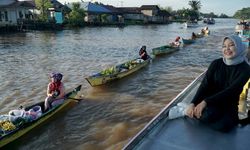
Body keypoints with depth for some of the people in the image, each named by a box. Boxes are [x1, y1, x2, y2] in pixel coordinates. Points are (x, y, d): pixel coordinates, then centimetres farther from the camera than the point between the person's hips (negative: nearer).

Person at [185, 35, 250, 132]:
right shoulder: (216, 63, -2)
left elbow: (231, 90, -21)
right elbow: (205, 84, -10)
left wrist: (205, 102, -32)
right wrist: (193, 103, -26)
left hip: (229, 105, 1)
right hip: (211, 101, 0)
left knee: (224, 126, -33)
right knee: (208, 114, -37)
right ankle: (190, 110, -9)